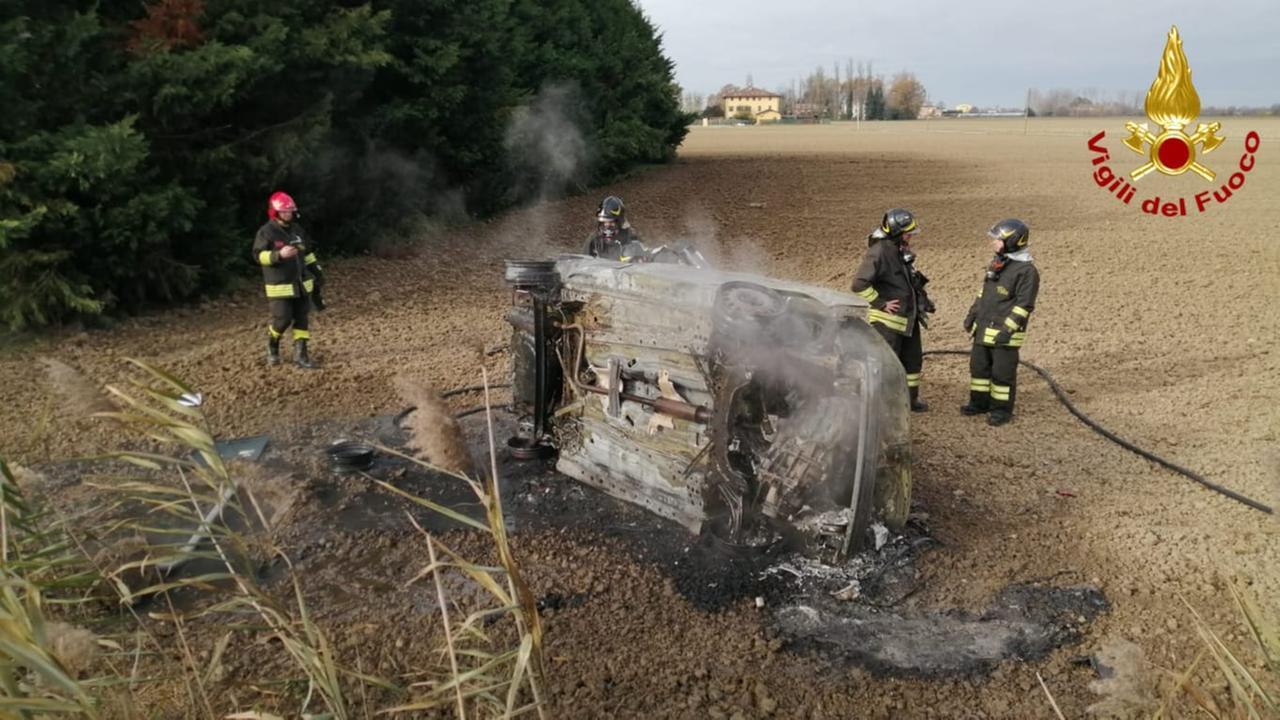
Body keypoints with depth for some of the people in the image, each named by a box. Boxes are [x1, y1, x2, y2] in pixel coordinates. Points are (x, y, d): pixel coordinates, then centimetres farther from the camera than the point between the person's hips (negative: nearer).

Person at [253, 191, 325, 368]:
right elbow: (259, 255, -17)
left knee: (302, 319, 5)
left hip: (301, 284, 6)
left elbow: (308, 252, 20)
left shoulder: (297, 229, 9)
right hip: (279, 286, -6)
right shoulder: (266, 232, -10)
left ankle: (300, 354, 10)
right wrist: (279, 255, -32)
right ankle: (272, 347, 23)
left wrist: (317, 272, 18)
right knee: (282, 319, -6)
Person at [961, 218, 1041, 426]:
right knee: (979, 366, 15)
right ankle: (980, 402, 29)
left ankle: (1002, 410, 14)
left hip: (1004, 333, -8)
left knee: (1003, 372, 1)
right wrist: (972, 314, 16)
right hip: (983, 329, 8)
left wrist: (1008, 330, -22)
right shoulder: (997, 263, 11)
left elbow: (1024, 304, -19)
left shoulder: (1026, 271, -16)